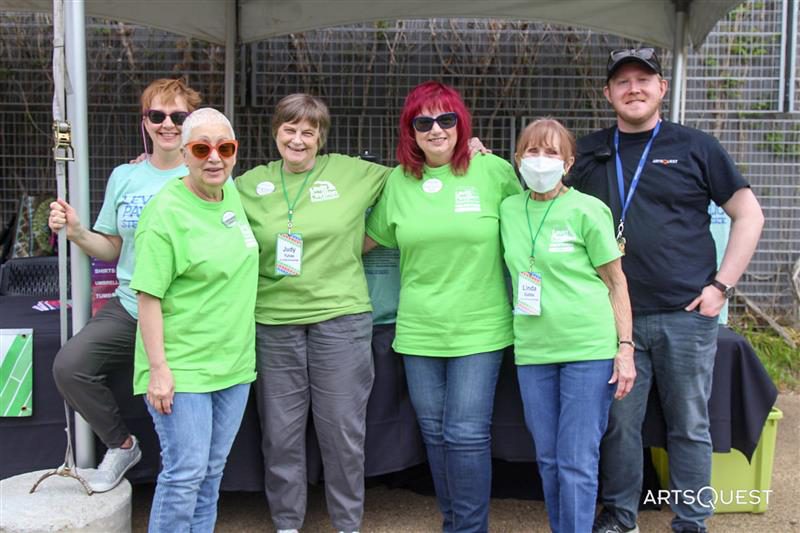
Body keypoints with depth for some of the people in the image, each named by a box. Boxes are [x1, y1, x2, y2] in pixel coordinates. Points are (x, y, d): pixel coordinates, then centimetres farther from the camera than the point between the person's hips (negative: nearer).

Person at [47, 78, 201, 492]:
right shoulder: (123, 177, 8)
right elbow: (111, 249, 13)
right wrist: (76, 232, -6)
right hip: (129, 309, 4)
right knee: (69, 365, -14)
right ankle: (121, 445, 12)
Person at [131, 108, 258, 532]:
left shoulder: (233, 194, 6)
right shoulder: (166, 211, -15)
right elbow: (148, 296, -17)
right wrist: (158, 368, -20)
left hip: (233, 362, 7)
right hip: (182, 366, -7)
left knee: (212, 473, 15)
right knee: (185, 473, -3)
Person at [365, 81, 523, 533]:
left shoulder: (493, 172, -4)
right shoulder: (399, 181, 5)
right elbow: (371, 238, 16)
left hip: (480, 327, -3)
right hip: (419, 329, 4)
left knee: (467, 434, -4)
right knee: (435, 432, 12)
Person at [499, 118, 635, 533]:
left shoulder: (587, 210, -4)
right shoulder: (508, 209, 7)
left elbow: (616, 282, 0)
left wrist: (625, 347, -6)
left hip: (589, 347, -4)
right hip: (532, 350, 4)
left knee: (577, 463, -1)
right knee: (548, 460, 13)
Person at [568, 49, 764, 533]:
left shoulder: (695, 147, 4)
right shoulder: (588, 153, 11)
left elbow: (749, 215, 5)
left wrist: (722, 284, -3)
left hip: (687, 313, -1)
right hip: (616, 315, 2)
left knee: (690, 426, 7)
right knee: (619, 423, 8)